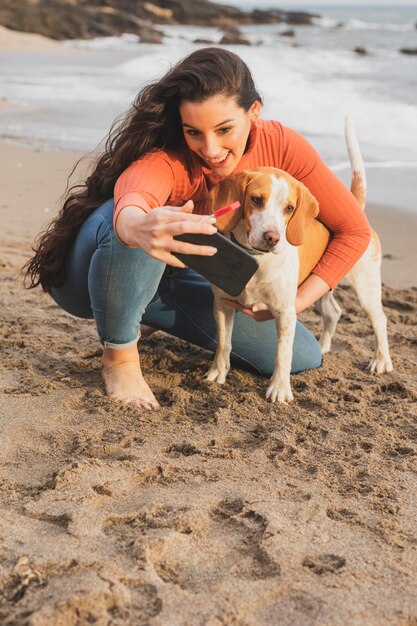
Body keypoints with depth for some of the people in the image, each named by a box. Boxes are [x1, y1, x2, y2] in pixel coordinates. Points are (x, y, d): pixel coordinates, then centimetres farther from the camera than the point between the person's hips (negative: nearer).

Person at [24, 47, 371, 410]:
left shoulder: (280, 146, -21)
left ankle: (152, 313, 11)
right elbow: (131, 201, -58)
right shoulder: (167, 159, -33)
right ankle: (119, 353, -15)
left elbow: (354, 229, -14)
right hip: (90, 278, -5)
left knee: (302, 357, -2)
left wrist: (294, 301, -20)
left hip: (172, 277, 6)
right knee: (129, 224, -41)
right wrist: (140, 227, -82)